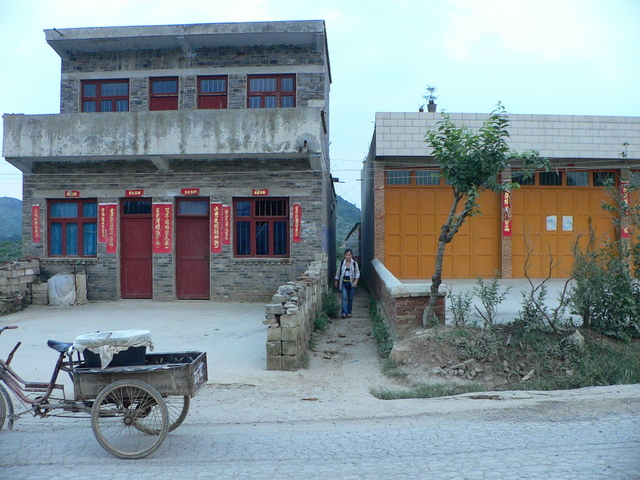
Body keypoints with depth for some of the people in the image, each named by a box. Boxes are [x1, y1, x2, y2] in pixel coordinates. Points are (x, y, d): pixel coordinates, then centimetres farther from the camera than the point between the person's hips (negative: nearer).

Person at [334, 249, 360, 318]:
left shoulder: (354, 263, 0)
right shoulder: (342, 262, 2)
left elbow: (357, 272, 2)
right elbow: (338, 272, 11)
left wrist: (356, 281, -12)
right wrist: (336, 281, 14)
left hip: (351, 283, 1)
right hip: (344, 282, 0)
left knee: (350, 298, 6)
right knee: (344, 297, -11)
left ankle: (349, 312, 17)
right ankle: (344, 312, -14)